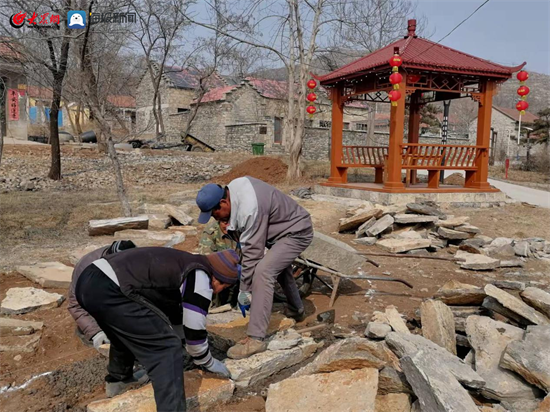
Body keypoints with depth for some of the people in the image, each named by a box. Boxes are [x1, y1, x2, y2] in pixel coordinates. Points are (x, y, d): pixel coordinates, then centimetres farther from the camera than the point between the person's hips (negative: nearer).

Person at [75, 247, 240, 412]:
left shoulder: (184, 264, 24)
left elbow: (173, 309, 39)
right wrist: (209, 363, 21)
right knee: (167, 349, -5)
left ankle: (117, 380, 56)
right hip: (110, 291, -10)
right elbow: (194, 330, 3)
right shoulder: (201, 279, -2)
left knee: (126, 333, 36)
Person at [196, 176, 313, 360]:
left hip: (297, 233, -11)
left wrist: (245, 289, -18)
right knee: (279, 264, 30)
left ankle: (256, 339, -19)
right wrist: (231, 224, -6)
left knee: (263, 272, -24)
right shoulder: (234, 186, -7)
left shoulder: (249, 210, -34)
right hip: (287, 227, 11)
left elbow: (252, 251, -27)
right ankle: (296, 310, 53)